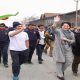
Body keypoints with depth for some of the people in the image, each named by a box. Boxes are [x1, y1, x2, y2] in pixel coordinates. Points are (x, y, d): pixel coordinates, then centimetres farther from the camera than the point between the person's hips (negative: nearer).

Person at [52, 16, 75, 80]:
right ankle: (60, 75, 17)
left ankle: (62, 70, 34)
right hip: (59, 49, -4)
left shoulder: (71, 33, 7)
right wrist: (55, 23, -52)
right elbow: (54, 29, -29)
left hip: (68, 49, 5)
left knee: (69, 61, 6)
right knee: (59, 61, 1)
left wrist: (67, 40, -16)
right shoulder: (58, 31, -8)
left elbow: (73, 41, 5)